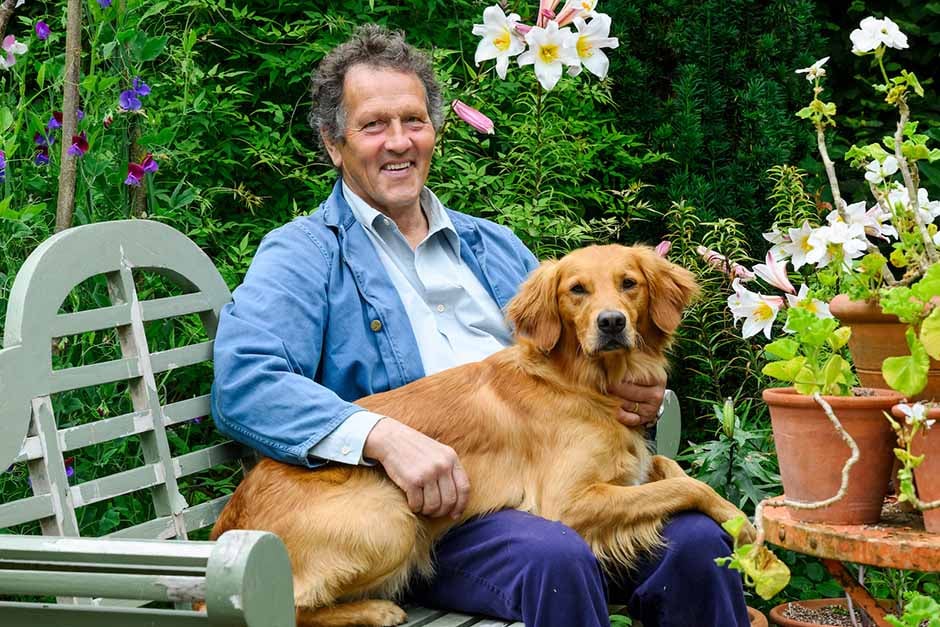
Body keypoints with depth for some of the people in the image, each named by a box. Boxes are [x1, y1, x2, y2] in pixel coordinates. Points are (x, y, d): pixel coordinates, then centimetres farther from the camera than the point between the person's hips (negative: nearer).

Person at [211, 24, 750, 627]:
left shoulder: (495, 245, 26)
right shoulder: (303, 255, 7)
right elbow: (243, 384, -10)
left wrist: (640, 395, 1)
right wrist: (383, 435, -26)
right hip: (426, 507, -5)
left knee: (695, 542, -22)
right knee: (555, 558, -35)